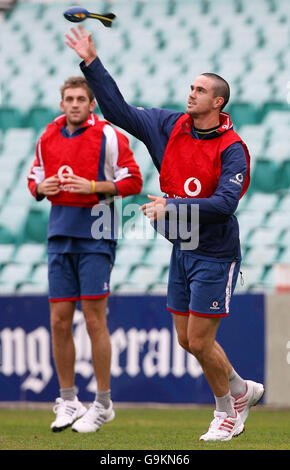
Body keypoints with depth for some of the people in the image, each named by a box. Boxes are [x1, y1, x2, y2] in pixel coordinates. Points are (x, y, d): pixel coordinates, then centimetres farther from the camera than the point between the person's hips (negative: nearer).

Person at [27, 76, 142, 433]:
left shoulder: (108, 136, -5)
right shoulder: (48, 137, 10)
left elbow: (133, 181, -5)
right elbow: (34, 178, 20)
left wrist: (93, 186, -17)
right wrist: (42, 187, -3)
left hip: (95, 234, -5)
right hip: (59, 233, 5)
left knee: (94, 321, -5)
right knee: (59, 321, 3)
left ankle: (103, 404, 4)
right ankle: (68, 401, 13)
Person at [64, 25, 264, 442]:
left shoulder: (232, 149, -15)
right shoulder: (170, 126, 2)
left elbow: (225, 203, -25)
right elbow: (119, 110, 3)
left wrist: (172, 206, -29)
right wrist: (92, 64, -3)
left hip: (215, 254, -7)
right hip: (181, 250, 7)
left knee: (200, 341, -5)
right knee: (187, 340, 11)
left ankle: (226, 412, 16)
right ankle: (242, 391, 32)